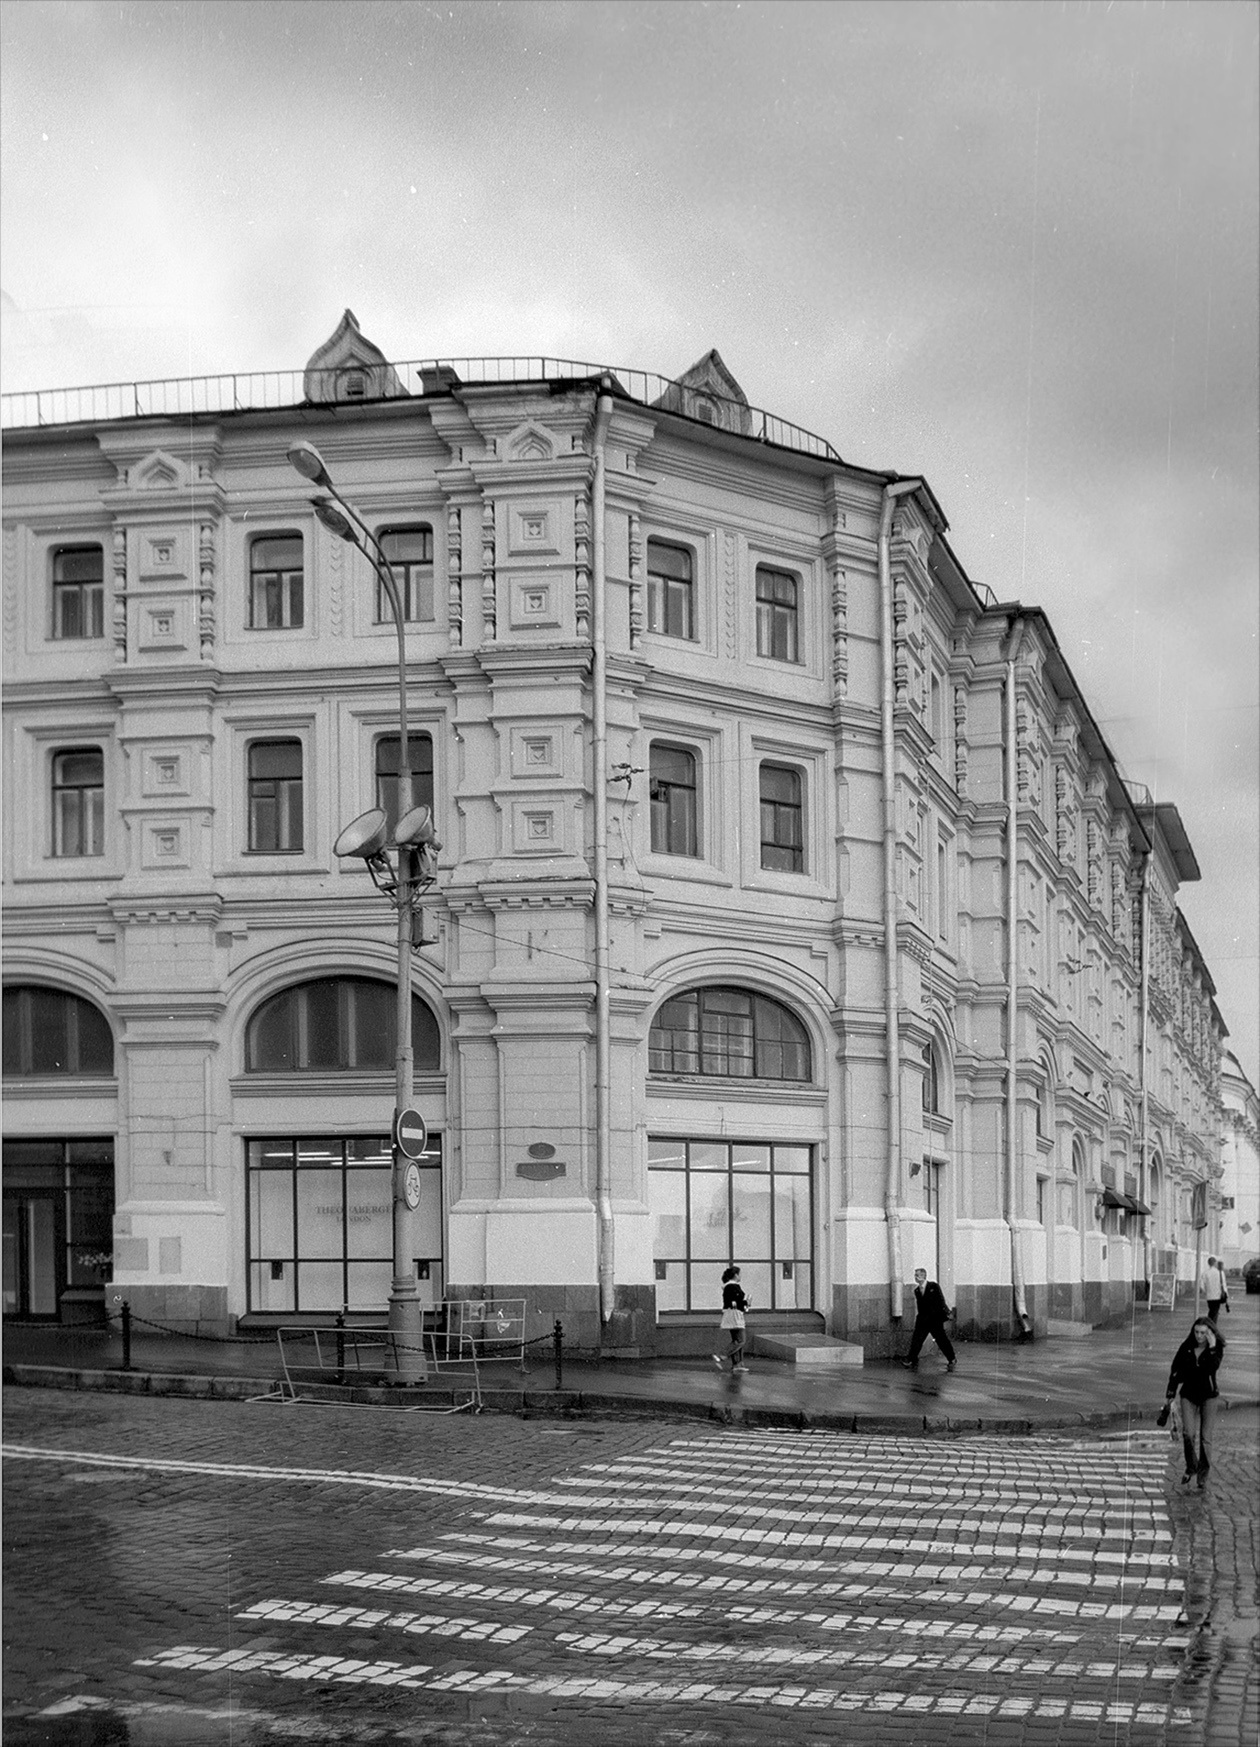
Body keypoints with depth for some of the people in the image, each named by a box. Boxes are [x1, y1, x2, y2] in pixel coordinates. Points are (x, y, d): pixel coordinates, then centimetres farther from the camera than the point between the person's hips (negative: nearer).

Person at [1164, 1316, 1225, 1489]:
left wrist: (1211, 1348, -28)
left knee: (1205, 1437, -2)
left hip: (1208, 1396, -1)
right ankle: (1191, 1467, 11)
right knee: (1188, 1433, -12)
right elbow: (1175, 1370, 6)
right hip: (1188, 1394, 1)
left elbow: (1212, 1367, -26)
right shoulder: (1186, 1347, -1)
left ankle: (1203, 1474, 12)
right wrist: (1170, 1394, 6)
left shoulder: (1217, 1349, -7)